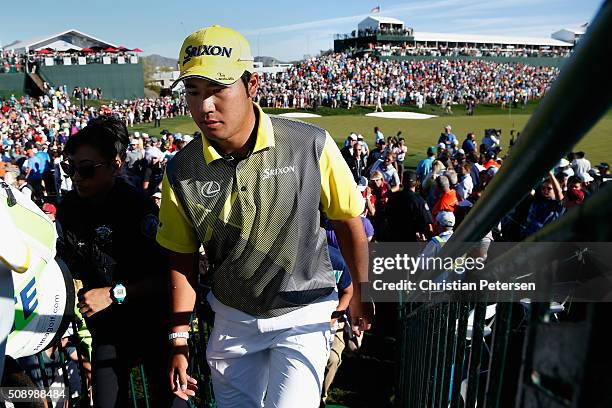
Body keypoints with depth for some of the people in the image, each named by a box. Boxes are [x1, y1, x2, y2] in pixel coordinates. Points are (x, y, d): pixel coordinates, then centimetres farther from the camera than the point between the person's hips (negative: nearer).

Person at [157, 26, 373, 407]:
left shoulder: (311, 146, -20)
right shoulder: (181, 172, -11)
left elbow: (348, 219, -6)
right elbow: (183, 259, 0)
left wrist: (361, 293, 5)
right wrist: (179, 340, 1)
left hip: (303, 316, -2)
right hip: (232, 319, 3)